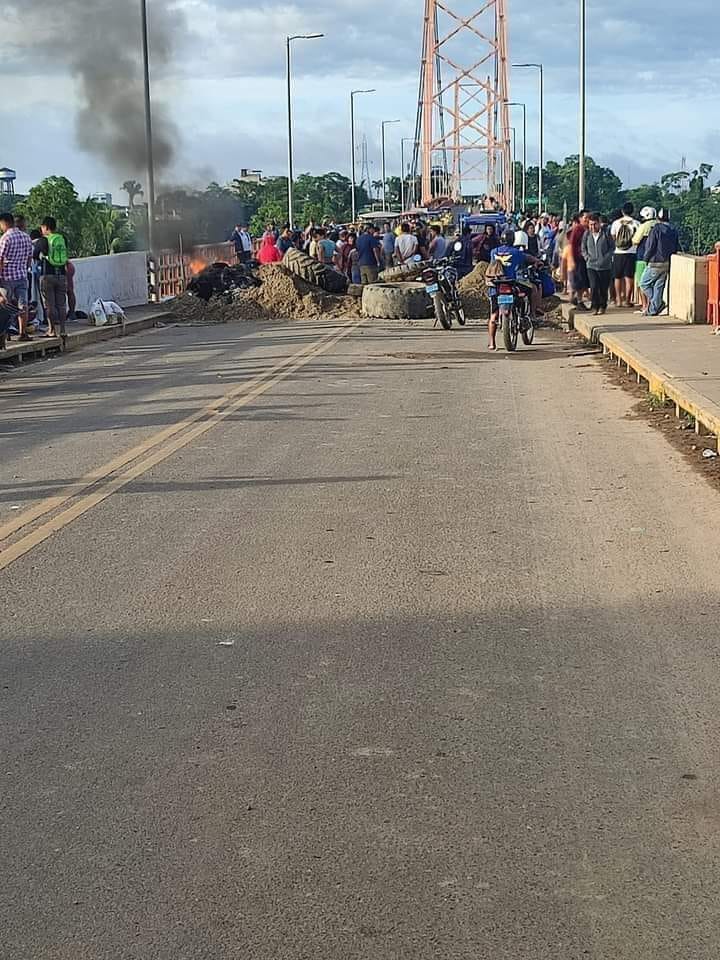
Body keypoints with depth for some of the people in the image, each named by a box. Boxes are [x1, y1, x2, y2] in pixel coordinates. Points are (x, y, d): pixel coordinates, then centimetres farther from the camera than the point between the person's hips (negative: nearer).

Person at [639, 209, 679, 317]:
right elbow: (677, 248, 13)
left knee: (644, 283, 5)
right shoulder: (674, 231, 8)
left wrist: (646, 258, 3)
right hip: (668, 263, 7)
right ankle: (653, 310, 10)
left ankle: (659, 303, -7)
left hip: (656, 263, -7)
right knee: (659, 286, 11)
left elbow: (650, 247, -13)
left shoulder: (656, 229, -13)